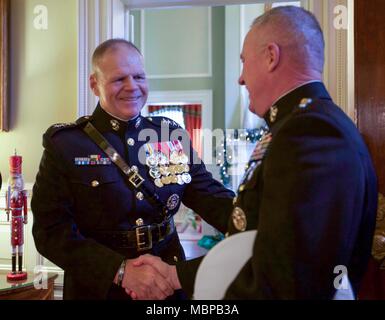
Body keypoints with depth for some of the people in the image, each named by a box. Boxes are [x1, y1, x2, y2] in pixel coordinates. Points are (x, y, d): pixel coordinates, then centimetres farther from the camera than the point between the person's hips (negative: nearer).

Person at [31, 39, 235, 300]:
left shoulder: (171, 134, 0)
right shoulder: (65, 144, -10)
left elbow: (208, 193, -7)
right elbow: (51, 229, -14)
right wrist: (121, 270, -25)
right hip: (98, 287, -3)